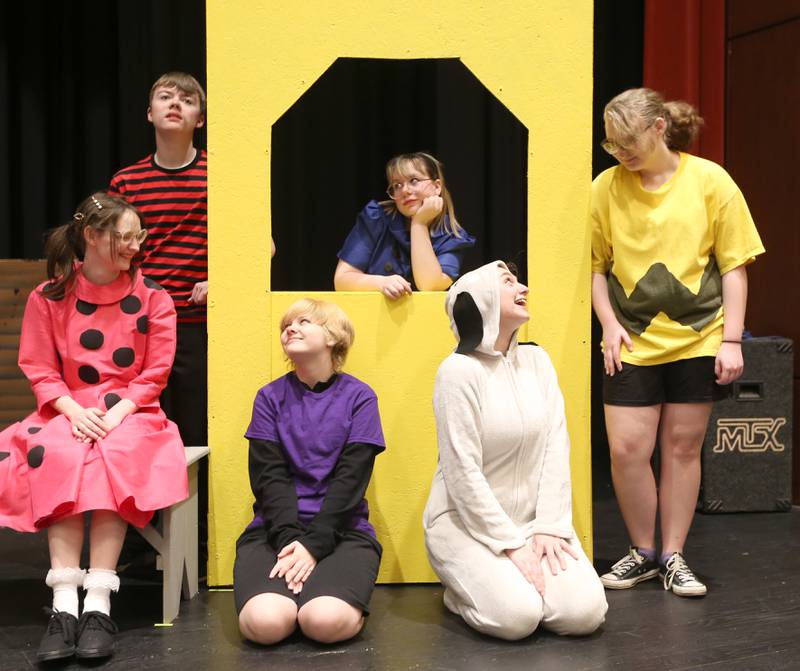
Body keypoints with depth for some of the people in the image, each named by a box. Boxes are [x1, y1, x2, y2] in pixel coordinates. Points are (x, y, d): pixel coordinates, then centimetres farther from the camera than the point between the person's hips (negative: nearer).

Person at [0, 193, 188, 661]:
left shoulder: (152, 297, 4)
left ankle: (99, 605, -37)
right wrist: (74, 410, -17)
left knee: (113, 455, -35)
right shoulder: (49, 298, 5)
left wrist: (117, 412, -17)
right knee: (58, 457, -34)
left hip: (130, 412, -1)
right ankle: (64, 605, -37)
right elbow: (40, 370, 2)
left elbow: (155, 374, 0)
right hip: (69, 411, 1)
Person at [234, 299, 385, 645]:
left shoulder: (358, 397, 4)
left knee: (326, 621, -30)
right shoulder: (270, 397, 9)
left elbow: (350, 480, -5)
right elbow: (269, 476, -1)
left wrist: (314, 544, -17)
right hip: (275, 529, 1)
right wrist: (288, 539, -18)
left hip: (341, 530, -1)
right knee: (266, 622, -28)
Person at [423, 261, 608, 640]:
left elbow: (556, 449, 1)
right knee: (516, 617, -25)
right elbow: (463, 473, -16)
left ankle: (509, 582, 12)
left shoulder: (537, 360, 5)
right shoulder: (459, 370, -14)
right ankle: (462, 590, 7)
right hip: (467, 522, -5)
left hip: (531, 518, 5)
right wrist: (511, 544, -16)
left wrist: (549, 527, -8)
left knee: (585, 613, -16)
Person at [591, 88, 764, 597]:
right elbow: (596, 265, 6)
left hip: (698, 339, -1)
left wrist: (732, 340, -7)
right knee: (626, 449, -4)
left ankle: (674, 557, 20)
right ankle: (643, 552, 17)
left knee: (683, 448, 6)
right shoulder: (608, 187, -2)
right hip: (633, 343, 1)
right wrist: (610, 324, -6)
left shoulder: (709, 180, -4)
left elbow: (734, 265, -2)